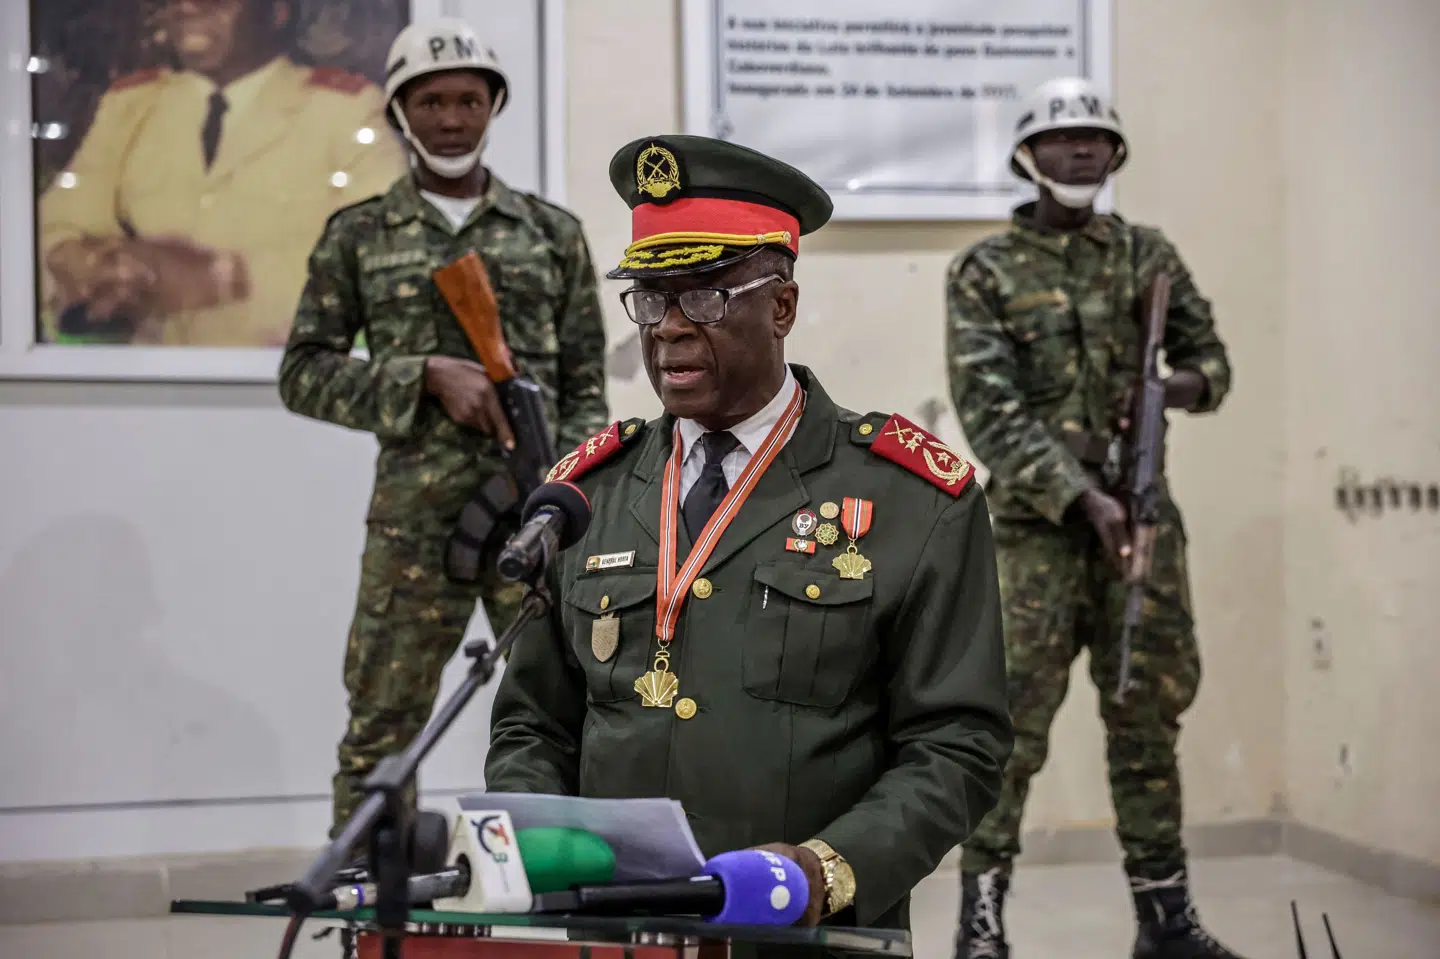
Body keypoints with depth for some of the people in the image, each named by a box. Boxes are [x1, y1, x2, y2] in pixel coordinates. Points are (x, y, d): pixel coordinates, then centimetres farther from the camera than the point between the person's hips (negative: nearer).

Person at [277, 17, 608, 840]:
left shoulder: (554, 232, 12)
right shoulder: (358, 236, 9)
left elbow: (585, 386, 11)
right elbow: (304, 371, 5)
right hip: (415, 517, 0)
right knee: (381, 733, 2)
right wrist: (426, 373, -9)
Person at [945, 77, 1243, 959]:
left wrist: (1175, 387, -9)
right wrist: (1085, 498, -18)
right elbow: (990, 413, -10)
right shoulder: (985, 272, -2)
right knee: (1016, 714, -6)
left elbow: (1211, 358, 16)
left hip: (1144, 512, 4)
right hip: (1041, 521, -4)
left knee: (1150, 711, 8)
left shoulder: (1147, 255, 10)